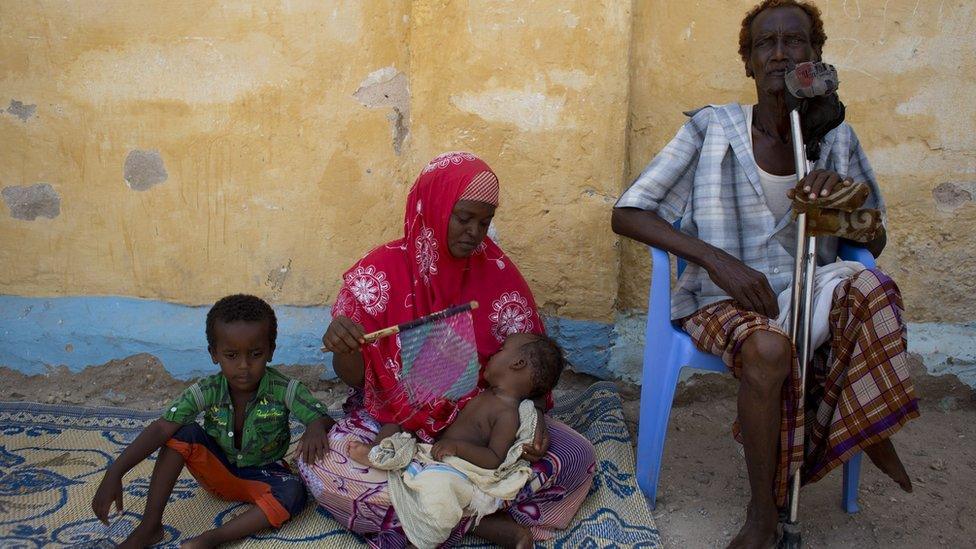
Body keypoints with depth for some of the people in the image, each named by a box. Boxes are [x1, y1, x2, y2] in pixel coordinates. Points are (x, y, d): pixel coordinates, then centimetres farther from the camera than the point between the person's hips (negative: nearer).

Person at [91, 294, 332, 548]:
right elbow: (160, 429, -26)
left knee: (293, 492, -33)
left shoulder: (284, 390, -22)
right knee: (183, 433, -24)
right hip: (217, 470, 2)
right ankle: (149, 528, -18)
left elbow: (323, 417, -21)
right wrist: (114, 473, -37)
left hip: (264, 476, -1)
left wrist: (315, 428, -47)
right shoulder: (206, 392, -19)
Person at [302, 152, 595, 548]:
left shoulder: (499, 273, -6)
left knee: (577, 457, -19)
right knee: (318, 467, -29)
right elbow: (354, 376, -7)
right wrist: (342, 347, -31)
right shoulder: (380, 272, -10)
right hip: (393, 423, -1)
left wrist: (533, 418, -20)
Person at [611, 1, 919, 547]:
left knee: (873, 288, -30)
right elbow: (626, 214, -11)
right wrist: (717, 259, -23)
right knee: (768, 349, -36)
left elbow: (875, 242, 7)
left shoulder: (836, 138, 3)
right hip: (725, 298, -3)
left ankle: (868, 432, -7)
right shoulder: (711, 128, -7)